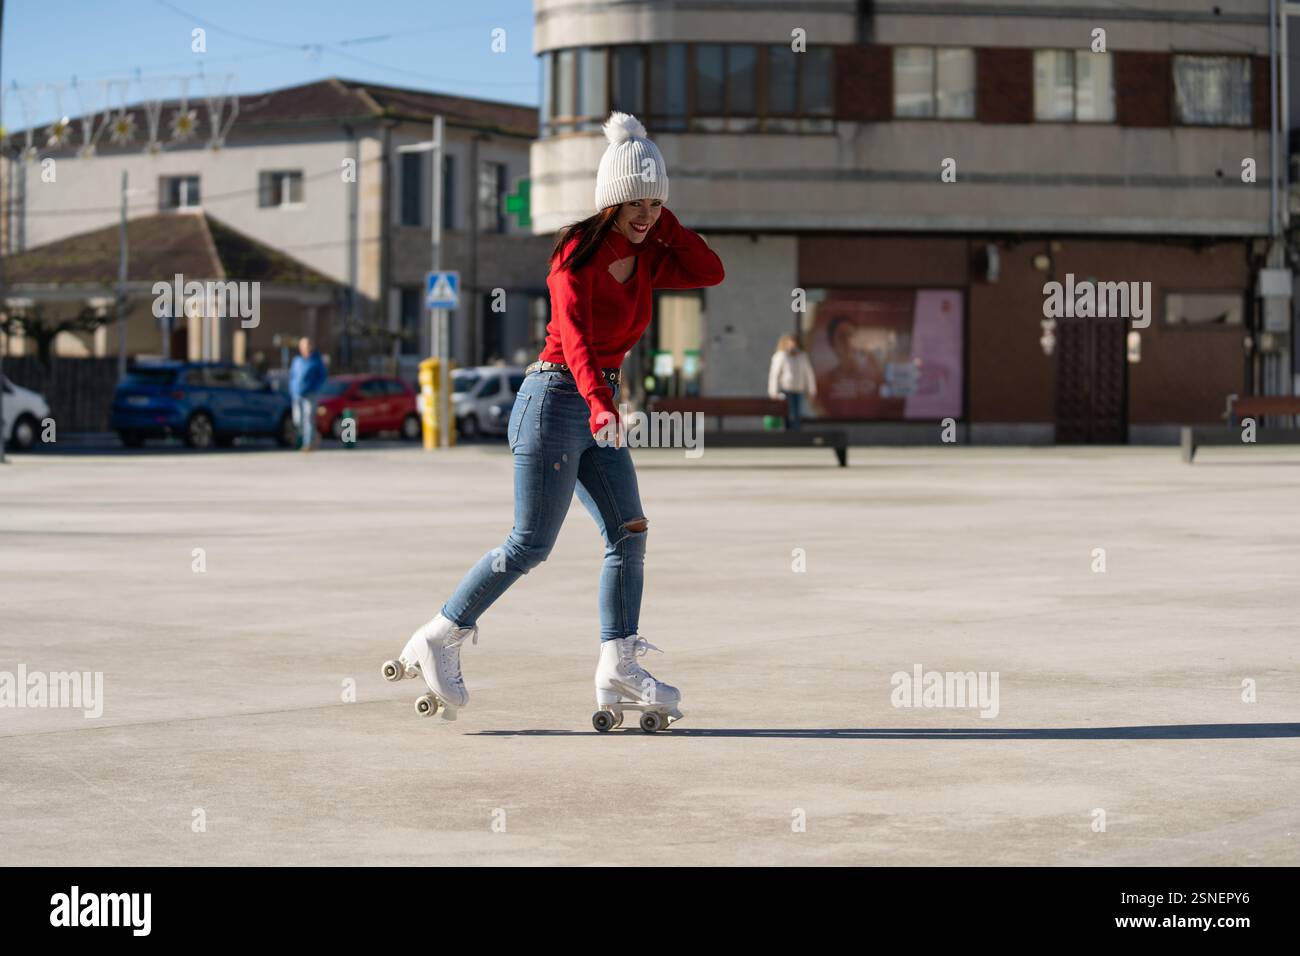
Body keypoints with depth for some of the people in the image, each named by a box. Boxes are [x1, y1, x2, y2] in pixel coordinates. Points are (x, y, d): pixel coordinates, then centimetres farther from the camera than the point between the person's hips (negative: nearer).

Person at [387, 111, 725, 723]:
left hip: (599, 408, 8)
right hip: (557, 397, -8)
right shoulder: (579, 254, -15)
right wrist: (599, 402, -44)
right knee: (531, 544, -8)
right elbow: (574, 334, -29)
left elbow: (710, 273, 7)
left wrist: (665, 224, 0)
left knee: (629, 533, 0)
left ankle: (618, 669, 0)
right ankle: (436, 641, 2)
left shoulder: (646, 260, 9)